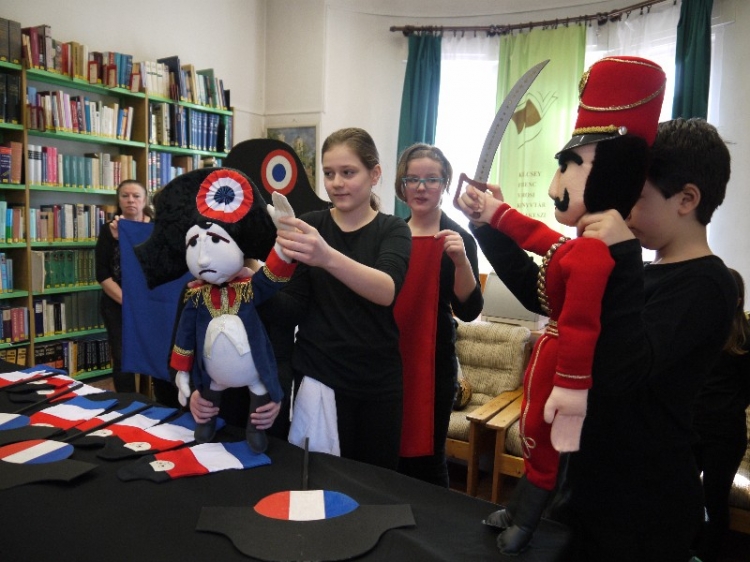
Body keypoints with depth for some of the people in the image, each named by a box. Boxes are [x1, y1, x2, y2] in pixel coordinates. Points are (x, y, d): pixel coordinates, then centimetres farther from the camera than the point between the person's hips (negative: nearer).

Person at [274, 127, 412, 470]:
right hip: (318, 377, 0)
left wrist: (328, 258, -41)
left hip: (379, 383, 0)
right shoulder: (309, 225, 0)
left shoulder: (393, 230, -4)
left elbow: (387, 291, -24)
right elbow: (293, 306, -3)